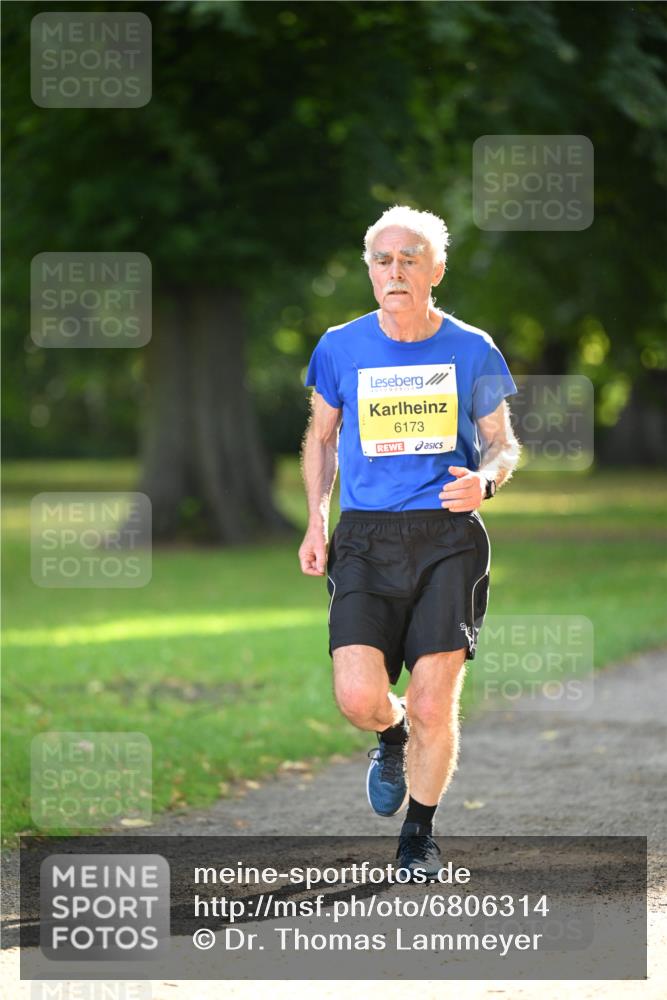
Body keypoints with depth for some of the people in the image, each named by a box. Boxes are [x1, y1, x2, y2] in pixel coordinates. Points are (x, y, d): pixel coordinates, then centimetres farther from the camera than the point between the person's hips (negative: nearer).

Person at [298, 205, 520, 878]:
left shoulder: (471, 350, 3)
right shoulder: (340, 349, 4)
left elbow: (503, 443, 13)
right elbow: (321, 436, 19)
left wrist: (487, 479, -11)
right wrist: (316, 520, 7)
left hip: (449, 538, -1)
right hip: (365, 540, 1)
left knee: (433, 708, -6)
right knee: (358, 697, -15)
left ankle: (419, 836, 17)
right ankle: (392, 735, 23)